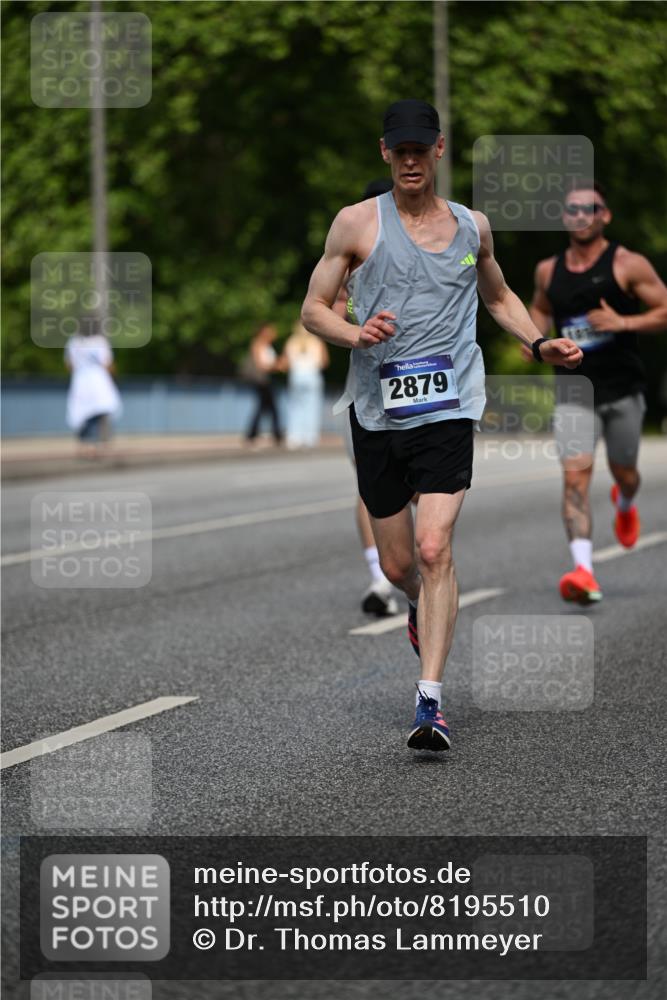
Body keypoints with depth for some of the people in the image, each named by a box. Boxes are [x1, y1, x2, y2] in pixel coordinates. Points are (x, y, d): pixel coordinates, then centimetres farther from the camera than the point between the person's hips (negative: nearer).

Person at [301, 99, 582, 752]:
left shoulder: (472, 227, 10)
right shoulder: (357, 223, 2)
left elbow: (499, 298, 27)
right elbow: (313, 309, 3)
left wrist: (539, 344, 11)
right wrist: (356, 335, -17)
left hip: (447, 410, 0)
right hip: (377, 412, 0)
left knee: (433, 550, -16)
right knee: (397, 565, 9)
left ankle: (430, 702, -16)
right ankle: (422, 610, 47)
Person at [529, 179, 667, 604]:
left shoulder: (628, 265, -7)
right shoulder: (548, 271, 6)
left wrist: (623, 322, -22)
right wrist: (537, 335, 4)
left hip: (623, 389, -1)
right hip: (573, 389, 1)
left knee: (623, 471, 16)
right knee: (575, 476, -14)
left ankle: (625, 504, 54)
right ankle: (583, 569, -22)